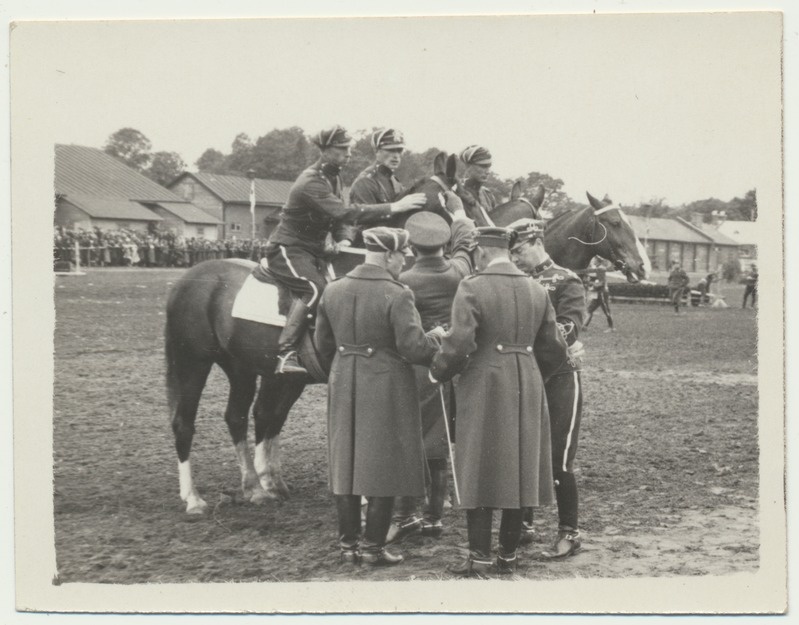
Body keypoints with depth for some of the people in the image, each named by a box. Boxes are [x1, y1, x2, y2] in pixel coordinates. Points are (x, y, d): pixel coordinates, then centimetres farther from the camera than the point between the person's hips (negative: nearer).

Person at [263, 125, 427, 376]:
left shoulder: (333, 177, 9)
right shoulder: (311, 182, -22)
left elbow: (340, 215, 12)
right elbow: (343, 212, -33)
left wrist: (344, 238, -14)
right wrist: (394, 207, -36)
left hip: (314, 250, 9)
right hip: (288, 249, -9)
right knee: (314, 288, -30)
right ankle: (286, 355, -35)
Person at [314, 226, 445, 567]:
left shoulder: (332, 291, 2)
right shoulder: (397, 295, -16)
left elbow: (323, 345, 10)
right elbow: (413, 348, -18)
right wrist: (434, 336, 2)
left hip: (344, 387, 6)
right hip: (387, 388, -5)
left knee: (346, 463, 13)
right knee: (384, 467, 5)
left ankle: (348, 542, 20)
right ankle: (373, 546, 9)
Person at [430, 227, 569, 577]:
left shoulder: (472, 288, -11)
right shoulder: (536, 290, 7)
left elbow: (459, 344, -18)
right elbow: (554, 348, 9)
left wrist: (438, 371, -1)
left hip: (485, 389, -5)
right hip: (528, 388, 5)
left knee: (480, 471, 2)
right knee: (519, 470, 11)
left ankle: (480, 558, 3)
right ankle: (509, 554, 18)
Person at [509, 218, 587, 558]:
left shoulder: (566, 281, -6)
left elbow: (569, 329, -17)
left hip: (559, 378, -5)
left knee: (559, 460, -4)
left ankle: (569, 533, 6)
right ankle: (524, 524, 21)